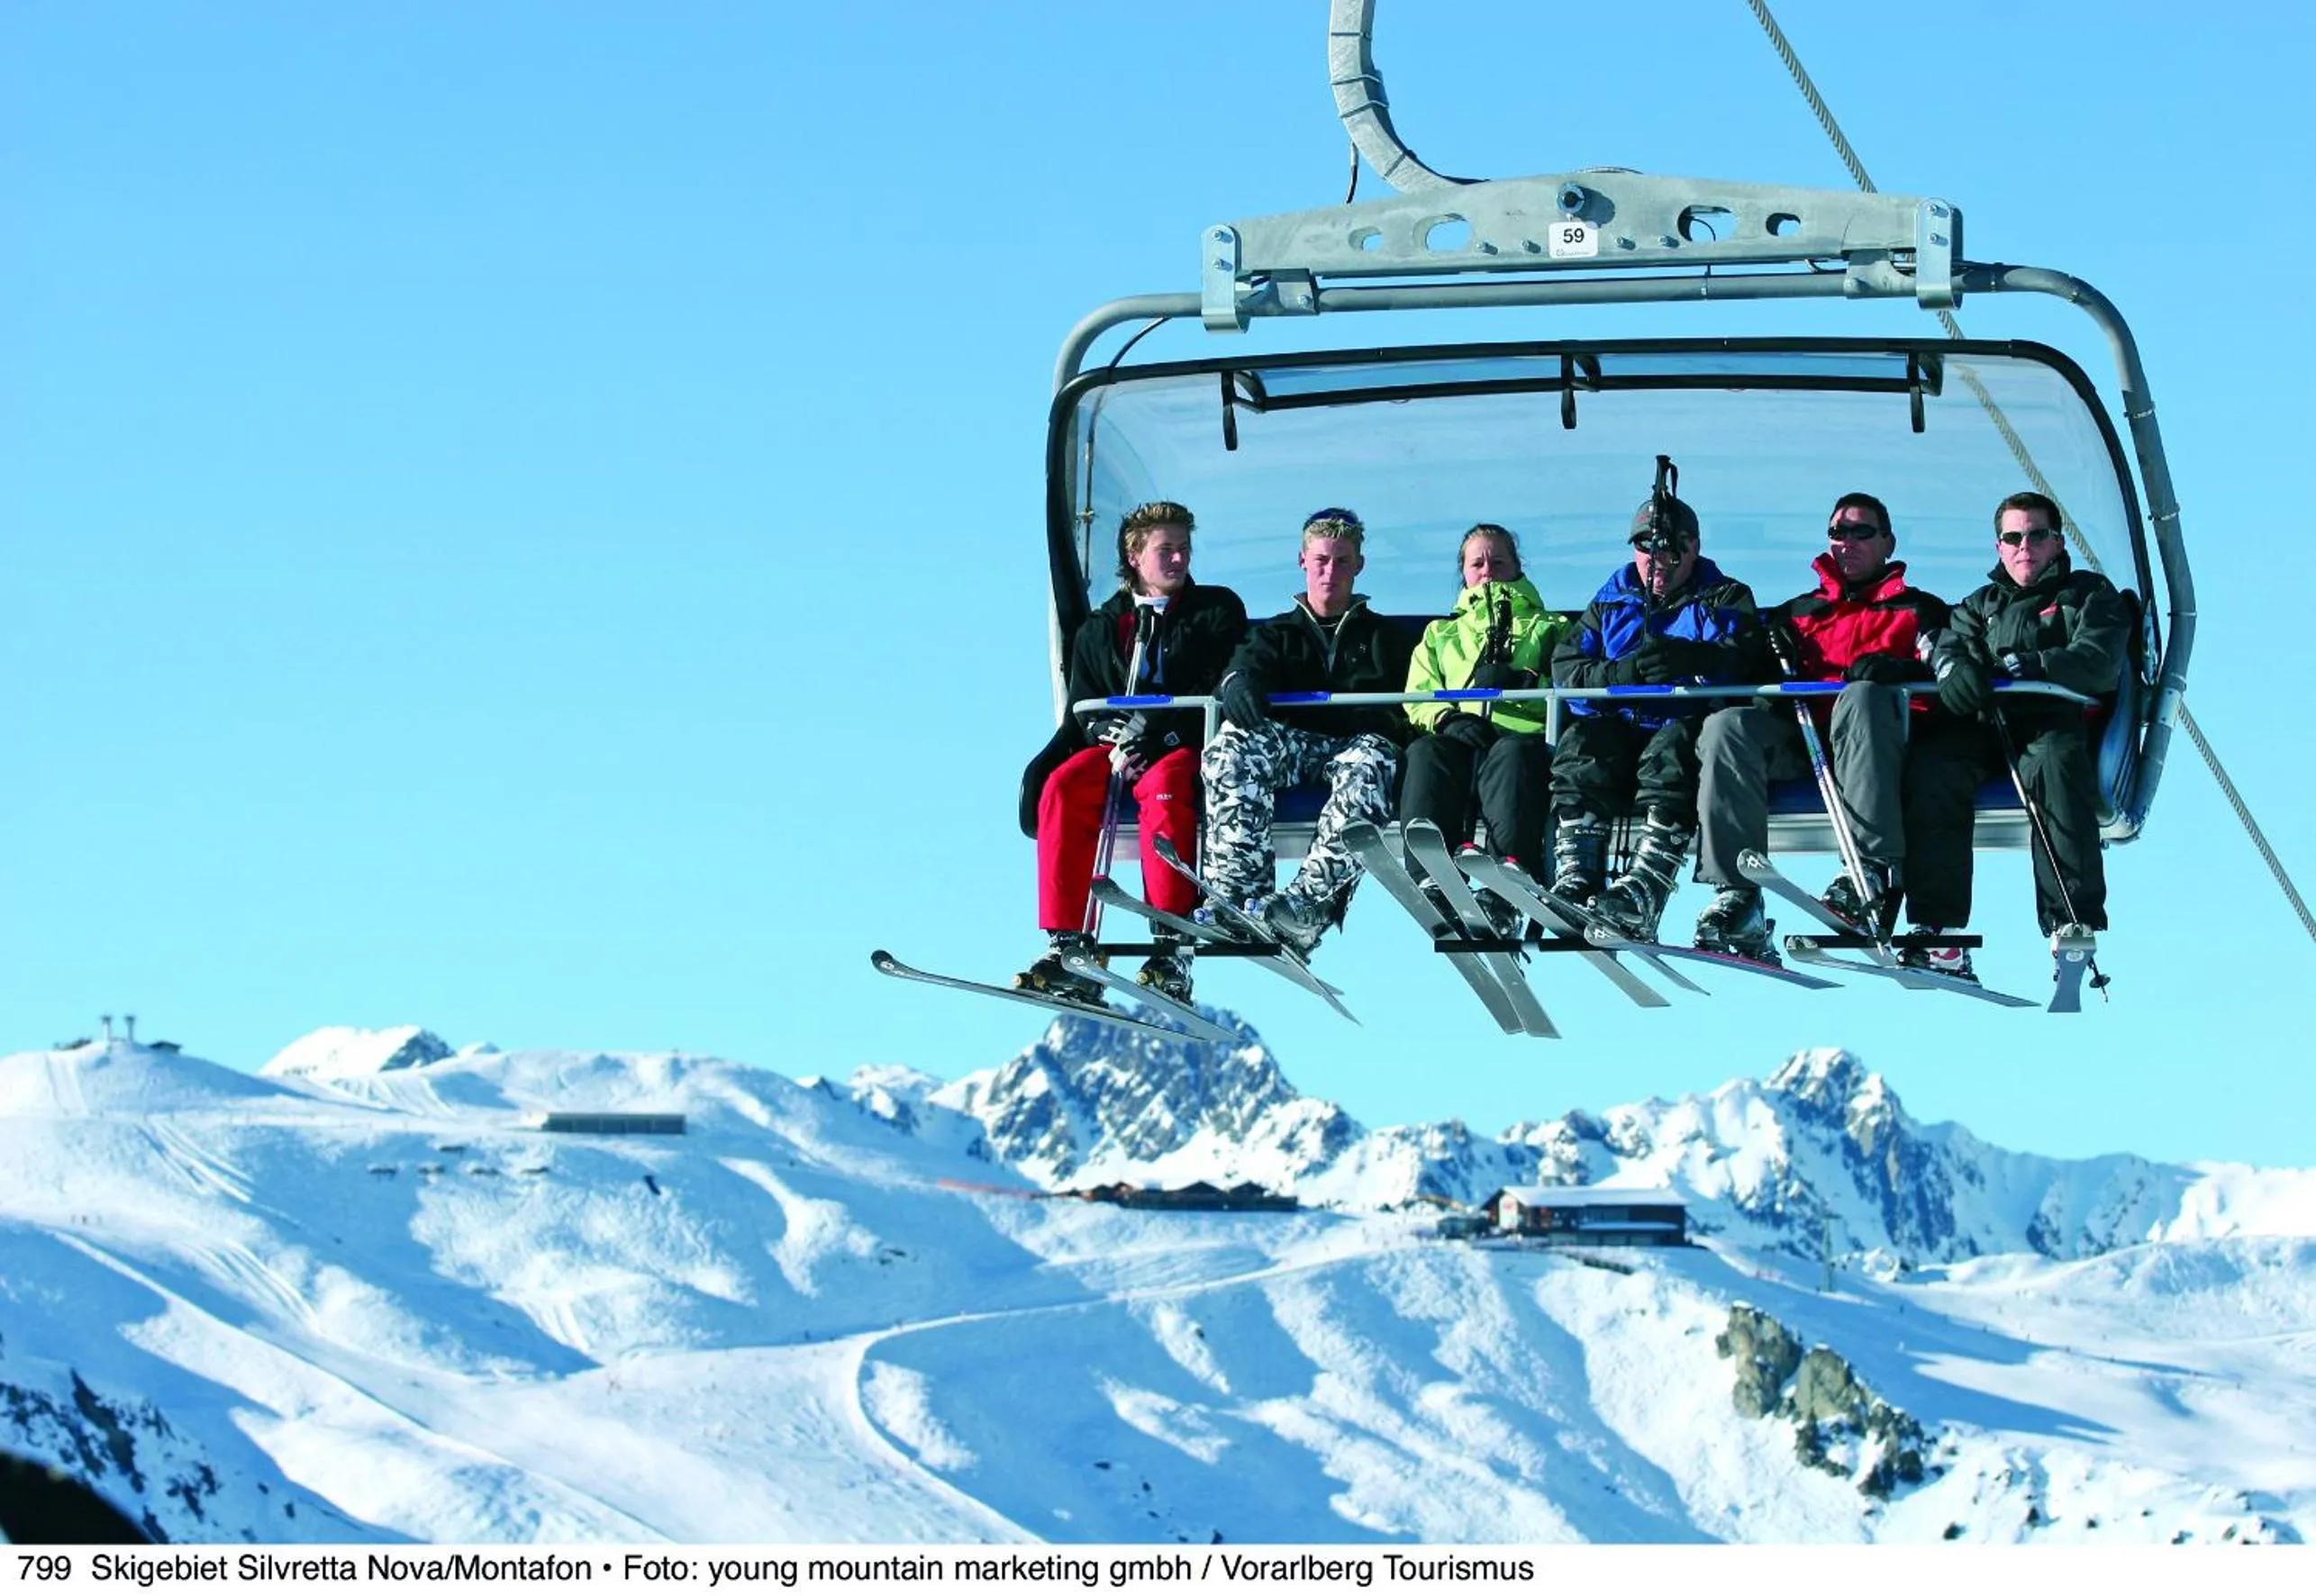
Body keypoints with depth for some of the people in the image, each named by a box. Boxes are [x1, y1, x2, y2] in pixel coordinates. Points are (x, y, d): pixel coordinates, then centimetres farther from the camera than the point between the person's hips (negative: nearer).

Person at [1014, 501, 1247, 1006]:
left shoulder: (1217, 610, 10)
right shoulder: (1100, 629, 20)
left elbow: (1220, 693, -3)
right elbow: (1082, 712, 19)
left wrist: (1156, 729, -17)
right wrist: (1106, 729, -7)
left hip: (1188, 748, -3)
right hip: (1115, 746, 3)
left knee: (1165, 785, -39)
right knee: (1063, 786, -29)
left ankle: (1173, 950, -44)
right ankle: (1068, 948, -33)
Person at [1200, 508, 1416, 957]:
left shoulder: (1383, 636, 27)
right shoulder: (1277, 633, 27)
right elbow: (1249, 664, 3)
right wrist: (1238, 684, -21)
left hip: (1357, 740, -1)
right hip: (1290, 741, 1)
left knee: (1367, 766, -41)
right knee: (1231, 749, -34)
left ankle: (1311, 901, -52)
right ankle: (1237, 891, -44)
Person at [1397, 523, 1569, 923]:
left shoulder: (1551, 629, 30)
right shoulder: (1441, 634, 37)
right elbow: (1417, 700, 19)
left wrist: (1526, 682, -10)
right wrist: (1448, 717, -5)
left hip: (1524, 737, -2)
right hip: (1457, 739, 2)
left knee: (1512, 753, -41)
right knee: (1425, 754, -36)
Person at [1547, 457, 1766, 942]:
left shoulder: (1725, 599, 15)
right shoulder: (1612, 601, 24)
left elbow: (1741, 663, -8)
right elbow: (1567, 666, 8)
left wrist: (1691, 658, -29)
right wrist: (1621, 673, -13)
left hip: (1688, 726, -3)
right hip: (1620, 730, 3)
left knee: (1673, 747, -36)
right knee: (1581, 740, -28)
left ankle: (1641, 893, -50)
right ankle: (1574, 882, -39)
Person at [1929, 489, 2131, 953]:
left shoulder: (2089, 594, 16)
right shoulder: (1983, 605, 30)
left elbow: (2098, 663, -3)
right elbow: (1950, 643, 11)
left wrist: (2027, 667, -18)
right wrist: (1955, 667, -16)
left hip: (2060, 726, -3)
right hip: (1990, 731, 3)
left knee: (2054, 759, -40)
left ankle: (2075, 917, -45)